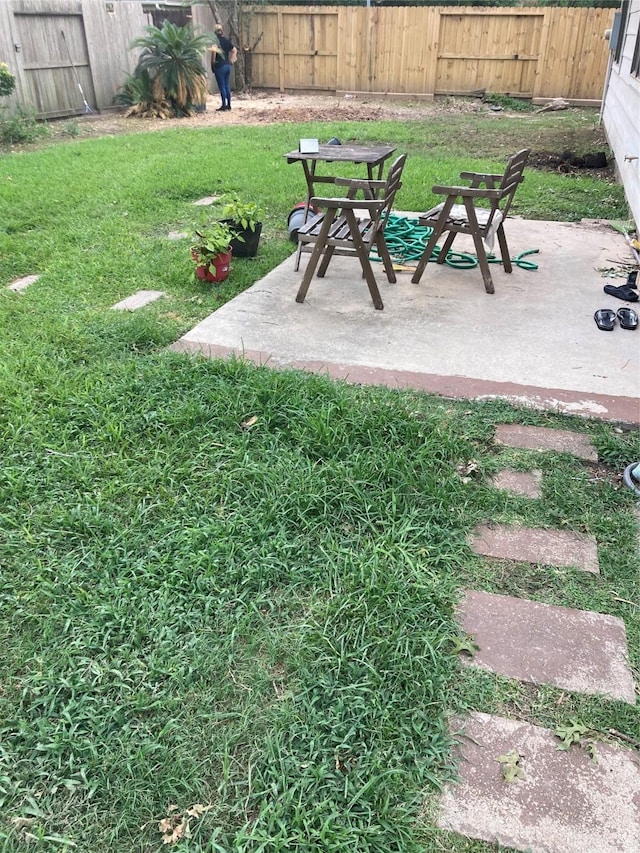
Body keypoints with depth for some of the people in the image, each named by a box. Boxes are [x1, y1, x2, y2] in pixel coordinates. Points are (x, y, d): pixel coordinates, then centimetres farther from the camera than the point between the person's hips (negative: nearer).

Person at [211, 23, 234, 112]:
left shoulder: (215, 40, -11)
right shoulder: (226, 39, 10)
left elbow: (214, 49, -31)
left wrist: (213, 60, -19)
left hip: (219, 66, -7)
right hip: (227, 65, 7)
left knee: (222, 86, -3)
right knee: (227, 85, 12)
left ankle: (224, 105, -1)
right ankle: (228, 104, 15)